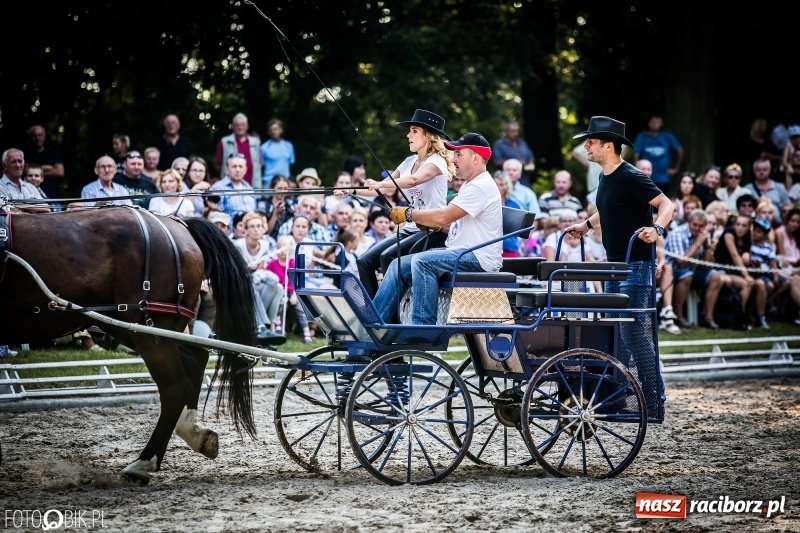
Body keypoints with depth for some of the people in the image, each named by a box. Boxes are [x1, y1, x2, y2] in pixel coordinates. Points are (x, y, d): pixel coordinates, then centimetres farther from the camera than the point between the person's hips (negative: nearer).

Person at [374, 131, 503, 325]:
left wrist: (408, 214, -11)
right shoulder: (471, 185, 20)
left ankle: (423, 328, -27)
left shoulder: (481, 186, -15)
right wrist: (434, 225, 6)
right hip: (463, 253, 11)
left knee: (422, 262, -30)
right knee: (400, 265, 1)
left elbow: (443, 216, -23)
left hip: (479, 258, -11)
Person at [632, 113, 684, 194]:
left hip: (663, 179, 1)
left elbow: (680, 151, 12)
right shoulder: (642, 137, 0)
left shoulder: (667, 137, 3)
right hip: (646, 180, -1)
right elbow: (636, 156, -3)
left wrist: (676, 168, 10)